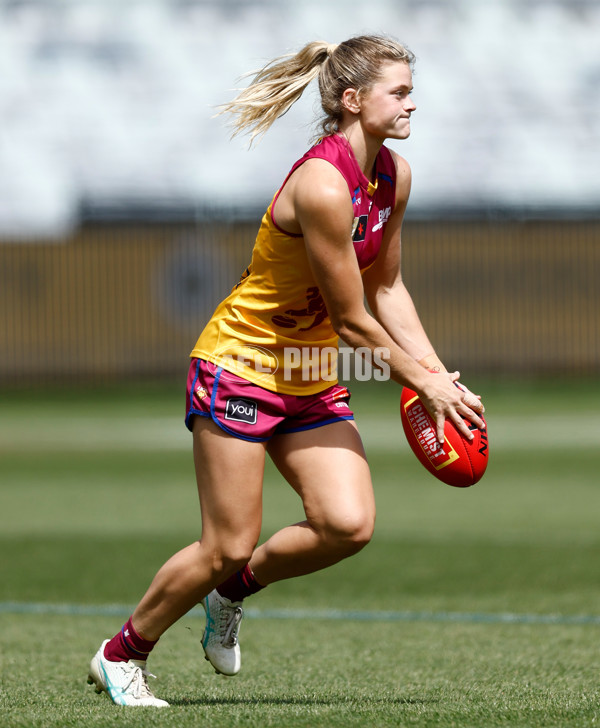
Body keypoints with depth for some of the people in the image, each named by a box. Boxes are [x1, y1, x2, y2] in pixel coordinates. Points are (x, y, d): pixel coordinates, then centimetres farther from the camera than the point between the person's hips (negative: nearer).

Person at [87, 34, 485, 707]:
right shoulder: (321, 185, -27)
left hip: (311, 381, 8)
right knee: (228, 547, -5)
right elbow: (353, 323, -21)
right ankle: (120, 655, 17)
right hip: (241, 366, -8)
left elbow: (386, 291, 12)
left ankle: (234, 588, 18)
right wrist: (424, 384, -10)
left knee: (349, 524, -10)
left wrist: (440, 373, 4)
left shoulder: (392, 176, 0)